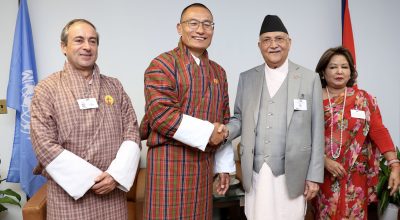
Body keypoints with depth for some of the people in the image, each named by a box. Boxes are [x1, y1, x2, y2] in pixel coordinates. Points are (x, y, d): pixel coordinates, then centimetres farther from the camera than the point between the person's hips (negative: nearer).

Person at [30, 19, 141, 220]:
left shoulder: (114, 86, 6)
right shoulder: (46, 89, -3)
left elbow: (132, 132, 3)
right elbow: (44, 145, -10)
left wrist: (115, 175, -10)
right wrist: (91, 179, -12)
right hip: (69, 196, -2)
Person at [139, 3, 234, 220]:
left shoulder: (218, 72, 15)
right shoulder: (162, 64, -6)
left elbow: (224, 122, 18)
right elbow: (160, 114, -17)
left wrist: (224, 166, 14)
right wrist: (206, 132, -15)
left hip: (204, 162, 6)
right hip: (170, 160, -6)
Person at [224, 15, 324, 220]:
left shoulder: (310, 78, 1)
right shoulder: (246, 78, 8)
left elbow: (317, 131, 0)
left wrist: (314, 176, -2)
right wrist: (225, 131, -10)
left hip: (291, 174, -2)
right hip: (255, 173, 2)